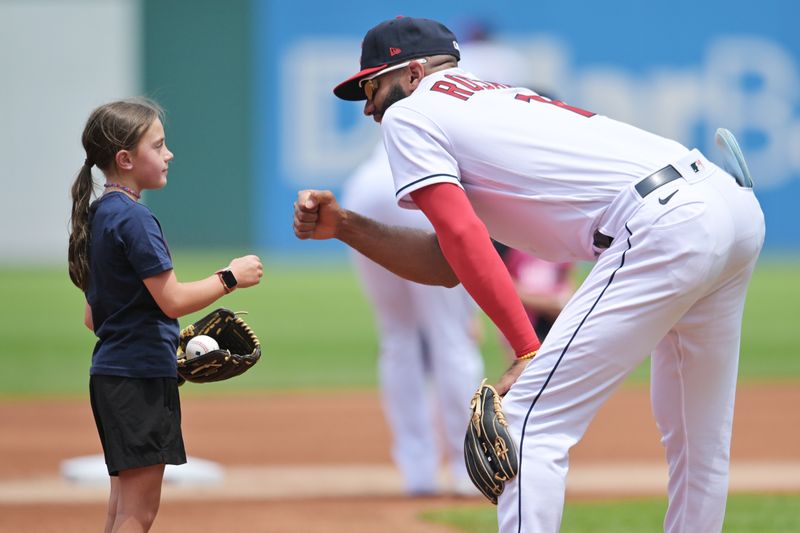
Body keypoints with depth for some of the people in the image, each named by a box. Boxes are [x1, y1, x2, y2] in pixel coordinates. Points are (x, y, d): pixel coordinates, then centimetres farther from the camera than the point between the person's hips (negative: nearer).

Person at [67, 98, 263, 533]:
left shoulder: (98, 216, 14)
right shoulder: (134, 218, -15)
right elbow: (172, 300, -19)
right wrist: (231, 277, -7)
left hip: (109, 372, 10)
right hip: (141, 377, -10)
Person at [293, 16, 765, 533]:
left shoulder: (408, 113, 8)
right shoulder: (498, 98, 32)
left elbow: (463, 238, -6)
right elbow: (447, 264, 30)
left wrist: (528, 351, -11)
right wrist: (345, 226, 23)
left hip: (662, 226, -9)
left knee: (530, 420, -9)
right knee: (698, 441, 19)